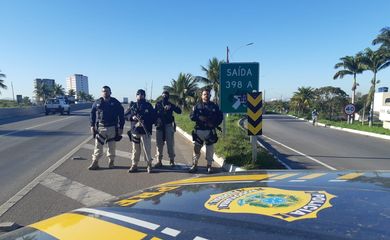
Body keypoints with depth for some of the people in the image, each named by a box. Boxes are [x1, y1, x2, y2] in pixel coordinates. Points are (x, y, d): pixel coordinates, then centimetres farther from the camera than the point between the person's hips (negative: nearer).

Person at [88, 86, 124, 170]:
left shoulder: (115, 103, 0)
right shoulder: (97, 102, 5)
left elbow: (121, 115, 1)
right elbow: (92, 114, 10)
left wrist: (121, 127, -3)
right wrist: (92, 126, 2)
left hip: (112, 128, -1)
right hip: (100, 127, 1)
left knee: (111, 146, 9)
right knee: (98, 146, 1)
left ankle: (111, 162, 23)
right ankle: (95, 163, 8)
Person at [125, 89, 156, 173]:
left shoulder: (148, 106, 5)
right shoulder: (132, 105, 11)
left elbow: (154, 117, 2)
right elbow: (126, 115, 10)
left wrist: (146, 122, -13)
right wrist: (132, 117, -10)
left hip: (145, 131, -2)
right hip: (135, 131, 2)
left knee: (147, 149, -2)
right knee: (135, 150, 8)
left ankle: (149, 165, 8)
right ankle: (134, 165, 18)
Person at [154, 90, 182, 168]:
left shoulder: (170, 104, 4)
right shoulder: (158, 104, 8)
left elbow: (179, 111, -6)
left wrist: (172, 107, -22)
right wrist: (157, 119, -13)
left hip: (169, 125, -1)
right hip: (159, 126, 1)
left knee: (170, 144, -1)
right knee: (159, 144, 3)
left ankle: (172, 160, 8)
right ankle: (159, 161, 10)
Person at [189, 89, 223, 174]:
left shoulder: (214, 106, 10)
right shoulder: (197, 106, 9)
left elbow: (220, 117, 8)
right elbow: (192, 116, 2)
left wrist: (215, 124, -6)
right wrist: (199, 118, -16)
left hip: (210, 131, 0)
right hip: (199, 130, 0)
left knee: (210, 149, 2)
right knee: (196, 148, 1)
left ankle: (209, 165, 14)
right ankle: (194, 165, 10)